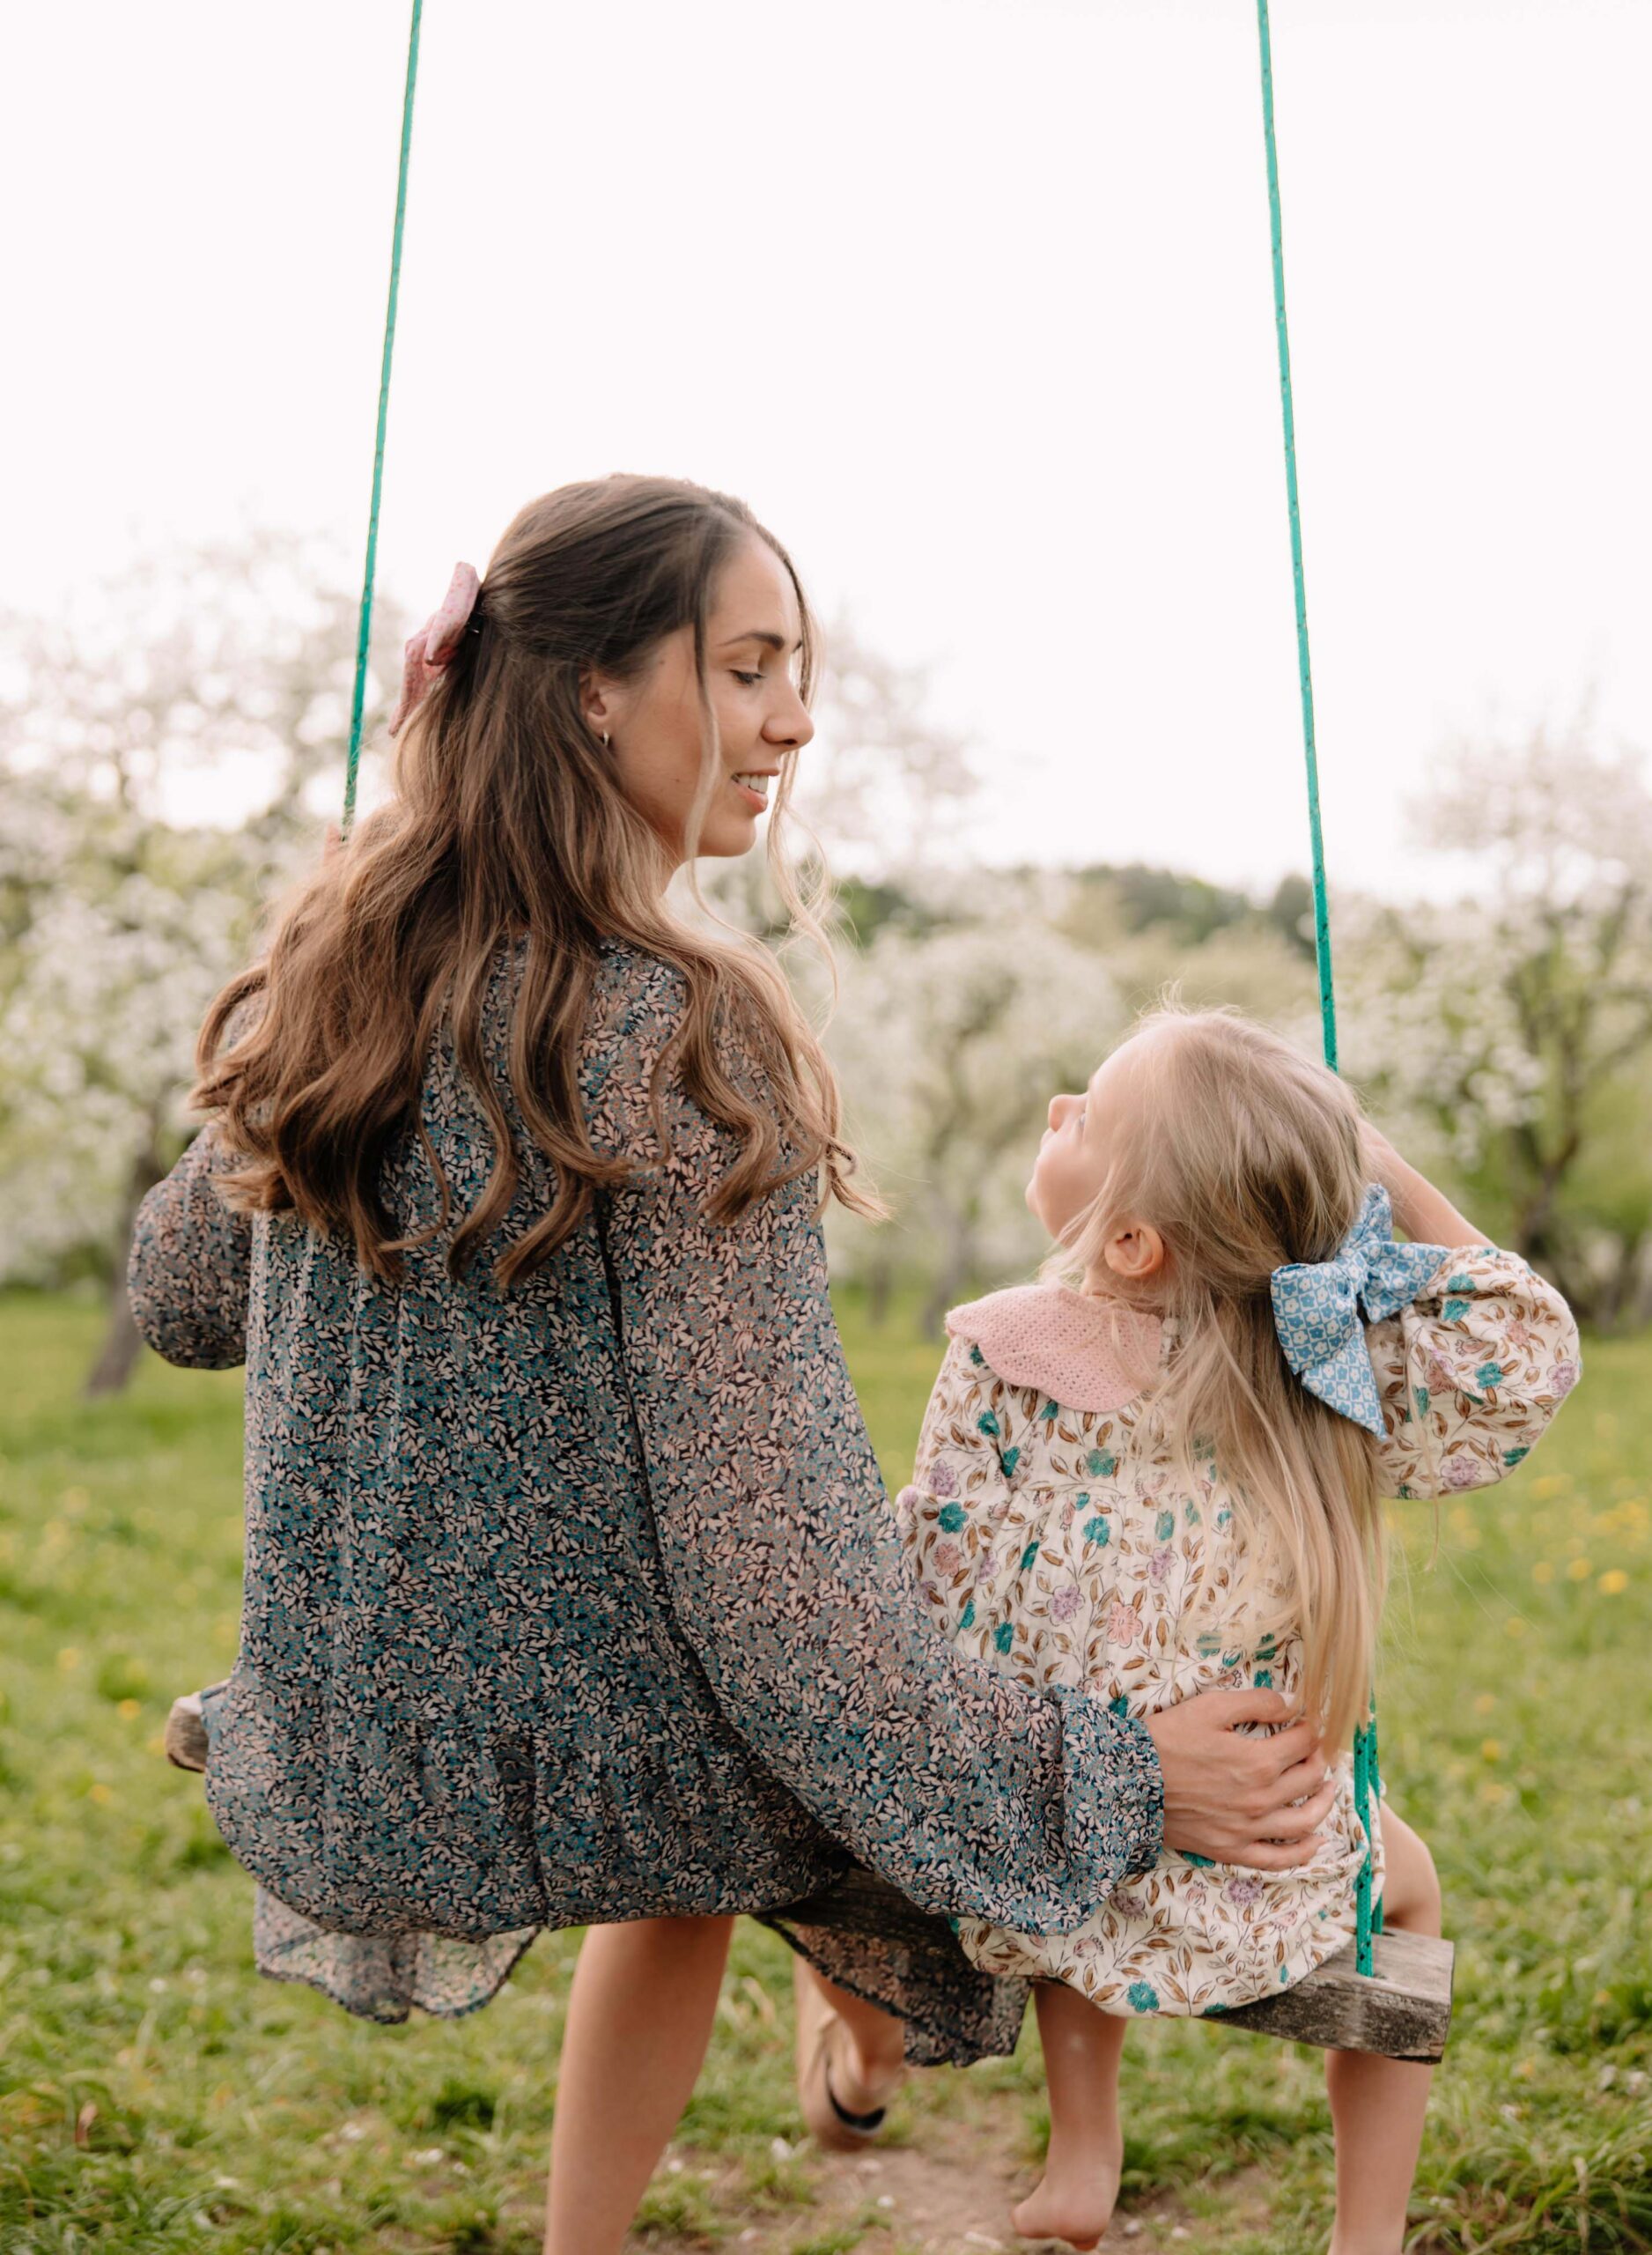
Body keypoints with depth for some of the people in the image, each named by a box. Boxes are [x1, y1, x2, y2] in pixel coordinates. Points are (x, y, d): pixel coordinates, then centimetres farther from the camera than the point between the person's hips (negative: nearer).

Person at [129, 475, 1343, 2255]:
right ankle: (864, 2062, 55)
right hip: (604, 1754, -6)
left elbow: (176, 1299, 11)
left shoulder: (318, 981, -5)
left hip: (349, 1762, 6)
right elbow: (756, 1573, -26)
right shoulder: (681, 1042, -26)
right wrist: (1119, 1771, -17)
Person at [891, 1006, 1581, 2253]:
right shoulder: (1324, 1379, -16)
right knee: (1406, 1879, 33)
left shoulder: (996, 1365, -17)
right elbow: (1531, 1357, -6)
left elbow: (925, 1596, -10)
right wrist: (1393, 1180, -6)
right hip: (1247, 1901, 0)